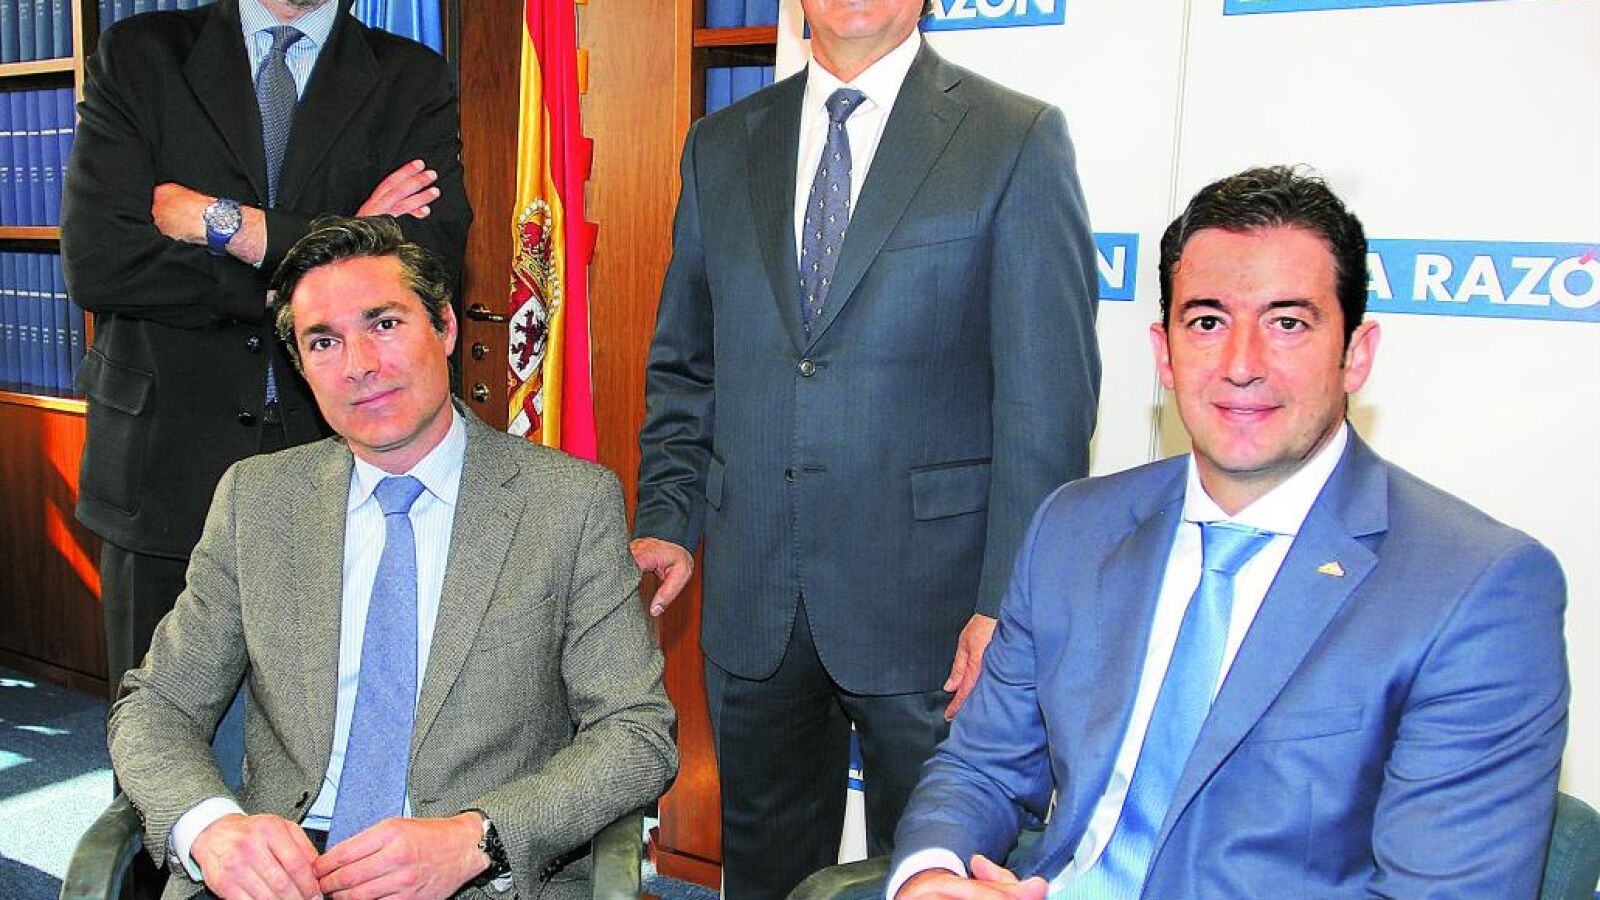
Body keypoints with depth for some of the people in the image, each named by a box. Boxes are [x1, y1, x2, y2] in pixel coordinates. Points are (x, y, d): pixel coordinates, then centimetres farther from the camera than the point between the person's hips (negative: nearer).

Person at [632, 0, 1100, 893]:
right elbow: (683, 367, 14)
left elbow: (1050, 396, -8)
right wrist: (666, 522, 1)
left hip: (927, 597, -3)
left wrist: (1012, 601, -12)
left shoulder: (1019, 139, -3)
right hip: (752, 598, 4)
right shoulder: (720, 146, 10)